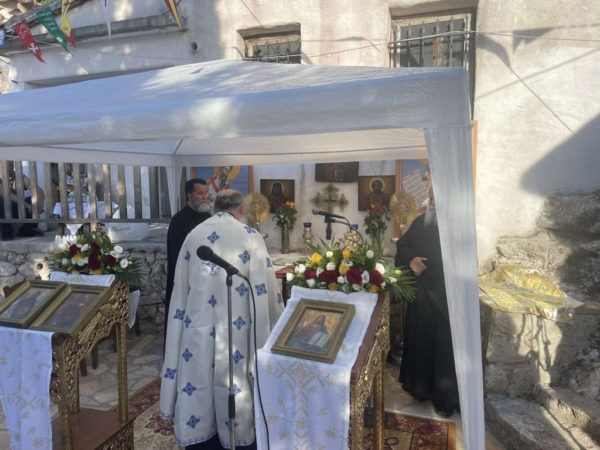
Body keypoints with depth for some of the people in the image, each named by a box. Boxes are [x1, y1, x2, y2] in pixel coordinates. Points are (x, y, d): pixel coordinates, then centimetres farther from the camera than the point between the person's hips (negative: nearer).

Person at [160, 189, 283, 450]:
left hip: (197, 324, 4)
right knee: (233, 383, 12)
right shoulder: (250, 237, -8)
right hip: (233, 327, -3)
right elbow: (264, 287, -7)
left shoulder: (193, 235, 4)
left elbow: (181, 287, 10)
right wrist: (277, 320, 8)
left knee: (198, 381, 16)